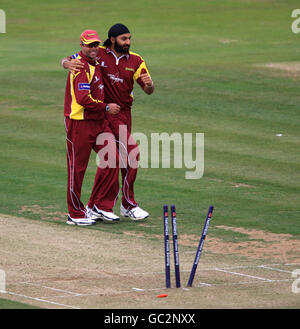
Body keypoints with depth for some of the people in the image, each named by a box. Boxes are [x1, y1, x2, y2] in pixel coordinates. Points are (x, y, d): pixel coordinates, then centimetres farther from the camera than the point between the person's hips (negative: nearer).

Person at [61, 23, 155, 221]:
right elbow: (66, 60, 0)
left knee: (115, 159, 8)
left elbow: (149, 91, 6)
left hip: (125, 113, 5)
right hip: (107, 112, -5)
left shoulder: (135, 61, 5)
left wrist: (149, 84, -19)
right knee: (132, 153, -14)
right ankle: (129, 205, -5)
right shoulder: (98, 54, -4)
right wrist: (68, 64, -24)